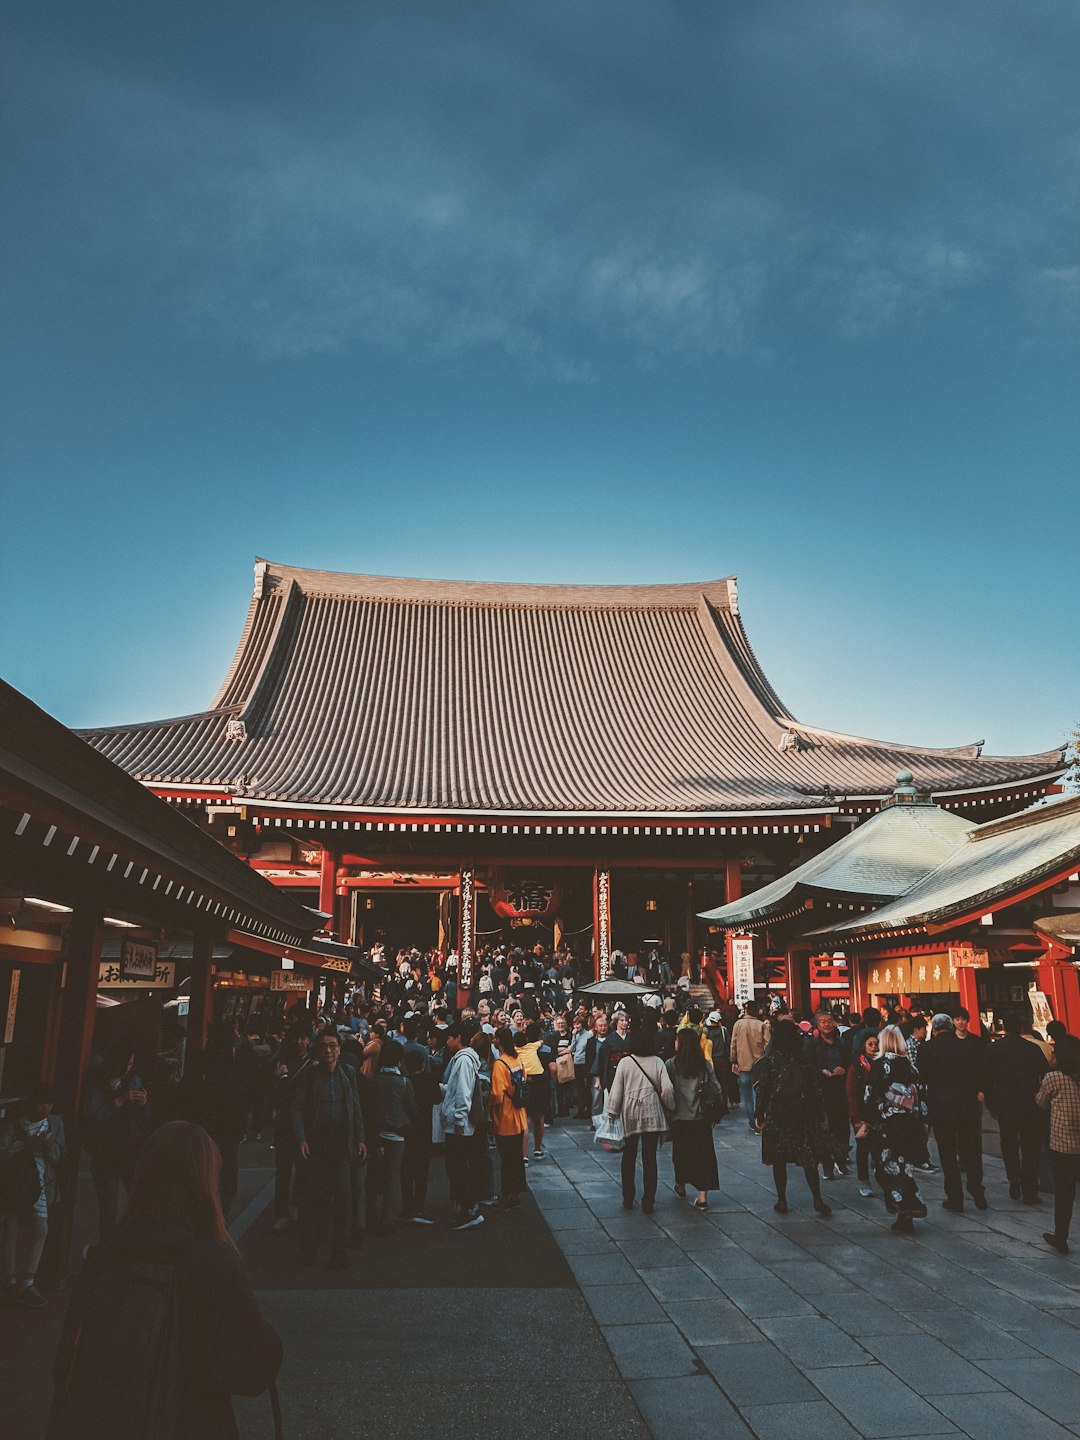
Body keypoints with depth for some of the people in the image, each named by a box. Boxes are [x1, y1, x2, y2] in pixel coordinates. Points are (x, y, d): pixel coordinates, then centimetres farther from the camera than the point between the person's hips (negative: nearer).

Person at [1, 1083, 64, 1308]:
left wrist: (50, 1147, -21)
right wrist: (26, 1147, -32)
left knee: (40, 1230, 0)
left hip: (40, 1185, 3)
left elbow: (58, 1157, 1)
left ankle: (27, 1282, 14)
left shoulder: (55, 1123, 0)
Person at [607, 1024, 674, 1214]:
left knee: (629, 1157, 14)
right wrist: (670, 1107, 8)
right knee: (650, 1159, 6)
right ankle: (648, 1202, 7)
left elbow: (616, 1090, -3)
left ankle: (628, 1199, 19)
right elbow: (667, 1089, -8)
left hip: (630, 1115, 0)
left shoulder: (625, 1062, -5)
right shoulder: (657, 1062, -6)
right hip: (652, 1115, 0)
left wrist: (612, 1112, 7)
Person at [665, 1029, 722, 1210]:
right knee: (702, 1154, 4)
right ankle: (702, 1197, -1)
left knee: (681, 1152, 17)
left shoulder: (671, 1064, -8)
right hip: (701, 1117, 1)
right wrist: (720, 1107, 13)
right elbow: (715, 1088, -1)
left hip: (679, 1116, -1)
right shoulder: (705, 1065, -2)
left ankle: (681, 1186, 35)